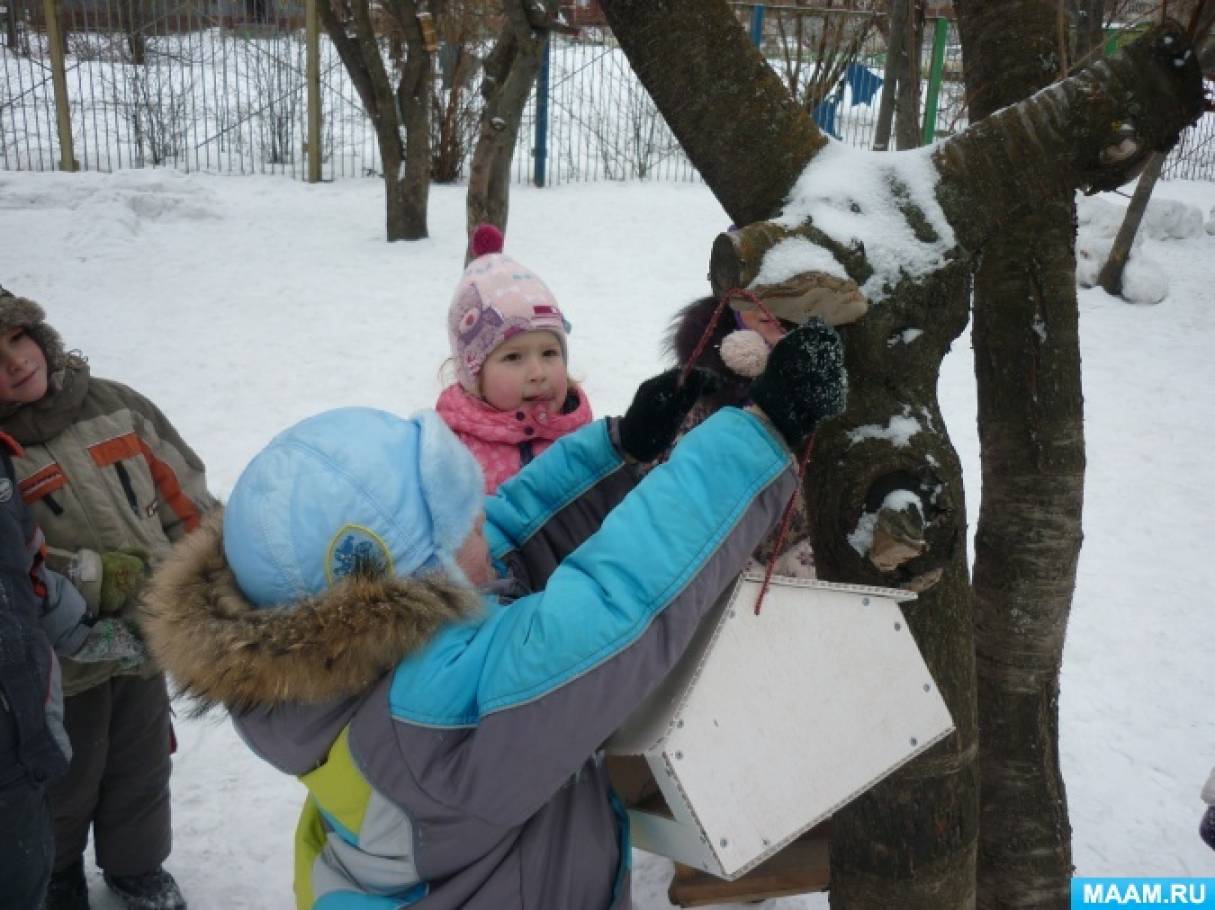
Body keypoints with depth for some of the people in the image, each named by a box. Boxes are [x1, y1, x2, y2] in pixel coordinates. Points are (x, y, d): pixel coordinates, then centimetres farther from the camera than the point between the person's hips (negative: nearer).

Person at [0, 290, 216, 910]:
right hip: (59, 665, -3)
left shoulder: (116, 406, -7)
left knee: (143, 771, 24)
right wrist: (100, 579, -26)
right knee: (63, 788, 20)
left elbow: (188, 502, 1)